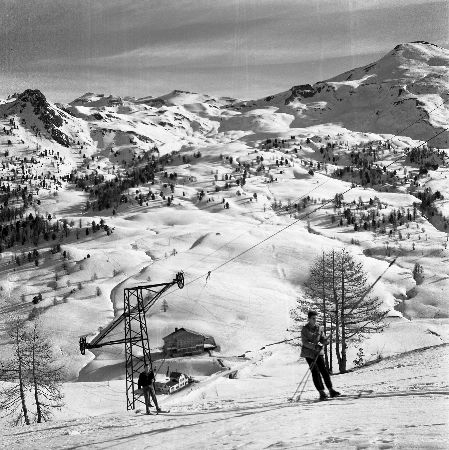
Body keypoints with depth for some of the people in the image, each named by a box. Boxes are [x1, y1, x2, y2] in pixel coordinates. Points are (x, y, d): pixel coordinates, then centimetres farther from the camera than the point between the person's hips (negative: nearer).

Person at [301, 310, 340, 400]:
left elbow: (323, 339, 6)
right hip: (308, 353, -3)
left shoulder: (319, 328, 7)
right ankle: (321, 392, -5)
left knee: (324, 371, -4)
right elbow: (305, 342, -12)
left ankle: (331, 390, 0)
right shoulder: (305, 329, -5)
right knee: (315, 372, -7)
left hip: (318, 352, 3)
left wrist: (326, 341, -18)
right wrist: (314, 346, -25)